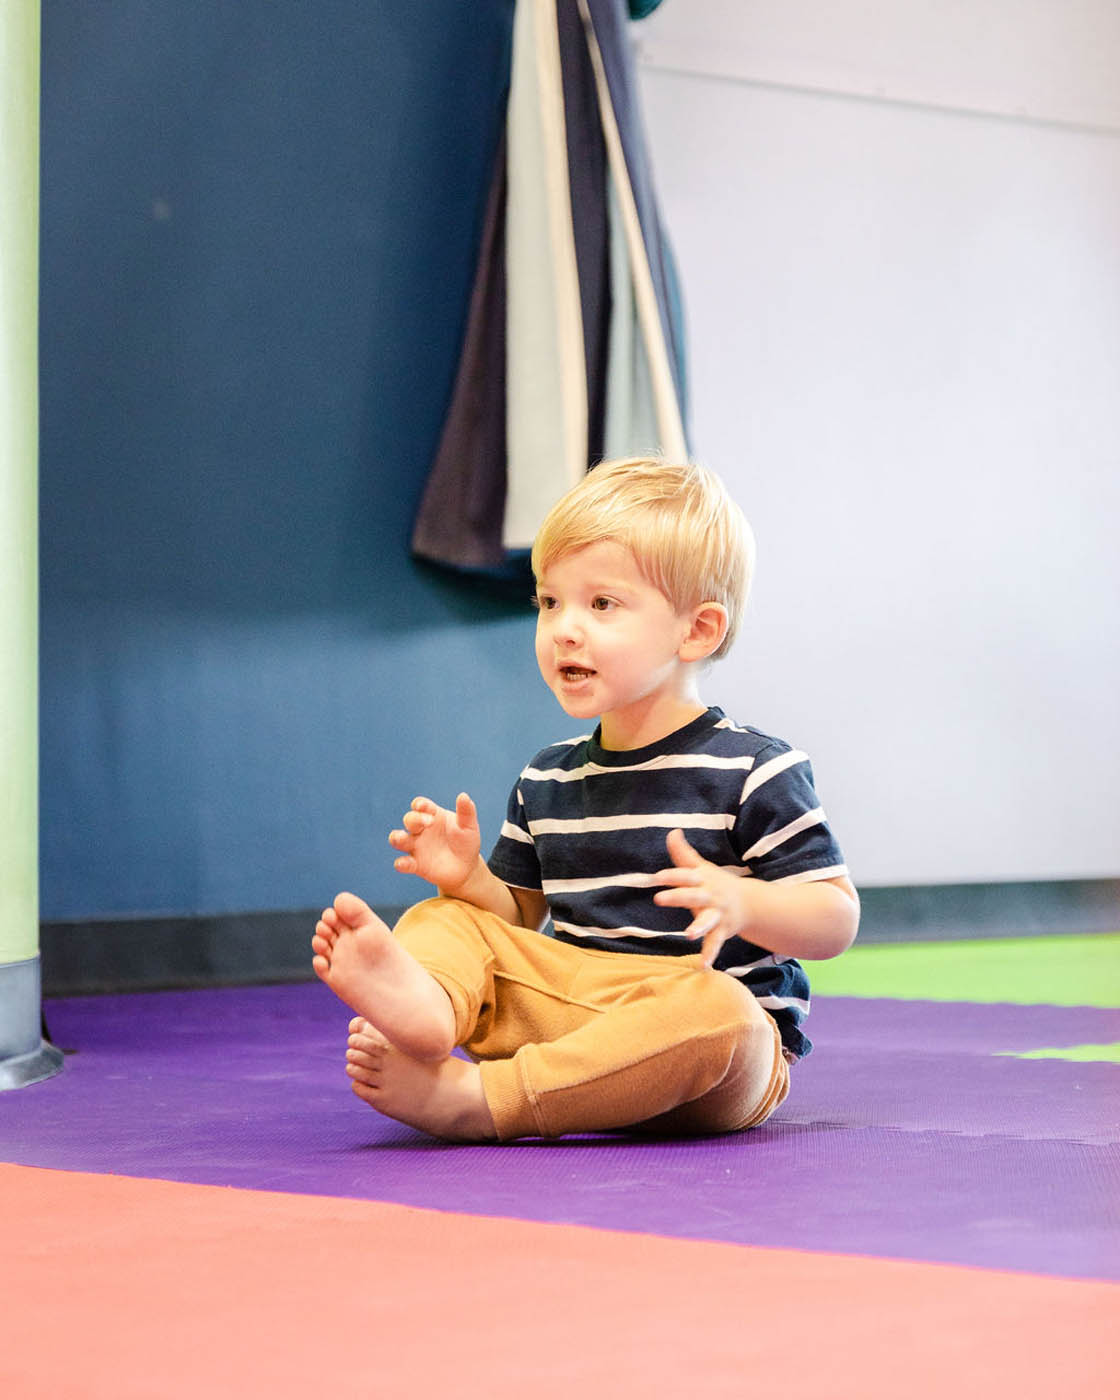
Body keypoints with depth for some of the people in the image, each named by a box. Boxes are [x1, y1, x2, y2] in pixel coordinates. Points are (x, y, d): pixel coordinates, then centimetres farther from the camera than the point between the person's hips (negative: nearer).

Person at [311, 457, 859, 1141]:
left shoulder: (754, 770, -5)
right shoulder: (546, 780, 14)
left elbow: (837, 919, -9)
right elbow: (519, 915, 20)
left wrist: (742, 903, -28)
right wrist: (468, 876, -2)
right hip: (569, 1005, 6)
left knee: (711, 1008, -38)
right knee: (442, 918, -4)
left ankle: (471, 1098, -42)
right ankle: (422, 1004, -42)